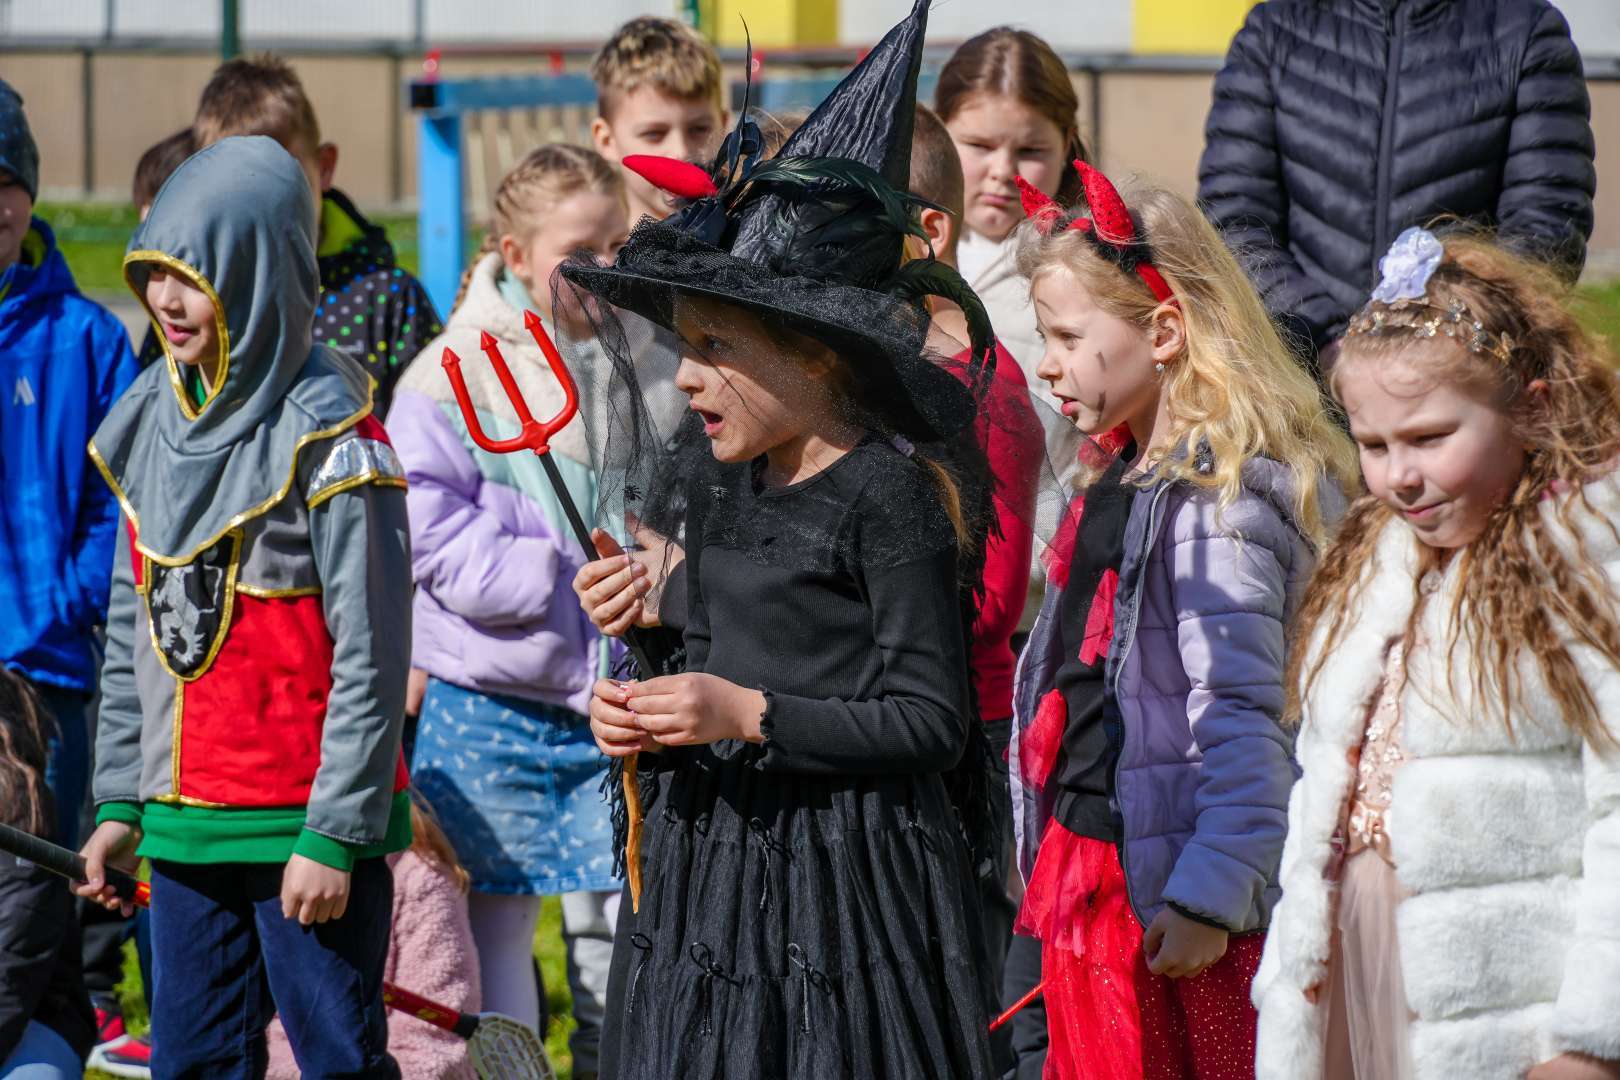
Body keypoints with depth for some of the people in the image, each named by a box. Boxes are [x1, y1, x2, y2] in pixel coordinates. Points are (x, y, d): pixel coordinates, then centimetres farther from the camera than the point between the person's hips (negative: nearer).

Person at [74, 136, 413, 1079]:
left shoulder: (327, 435, -13)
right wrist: (119, 799, 13)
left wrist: (337, 834, -15)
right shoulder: (153, 419, 8)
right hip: (184, 822, 7)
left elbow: (371, 655, -14)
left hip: (307, 822, -7)